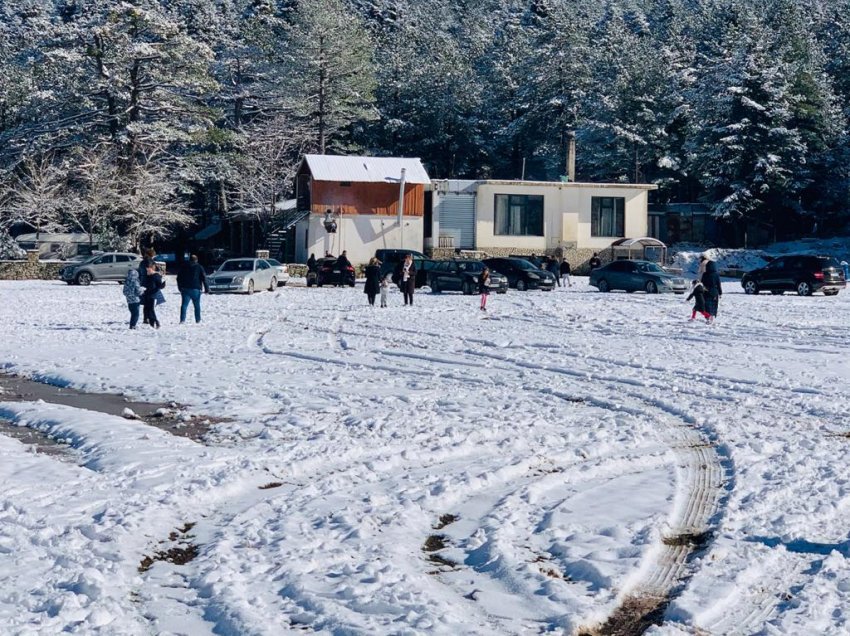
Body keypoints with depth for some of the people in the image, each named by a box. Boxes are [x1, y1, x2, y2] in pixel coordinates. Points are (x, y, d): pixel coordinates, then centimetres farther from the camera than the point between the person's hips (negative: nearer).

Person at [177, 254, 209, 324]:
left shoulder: (183, 267, 10)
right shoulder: (199, 267, 3)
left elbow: (179, 278, 14)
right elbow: (204, 279, -1)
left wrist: (180, 288, 22)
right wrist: (207, 289, 2)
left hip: (185, 289, 1)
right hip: (195, 289, -1)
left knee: (184, 305, -3)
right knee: (197, 305, 10)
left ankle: (182, 319, -17)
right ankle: (198, 320, 14)